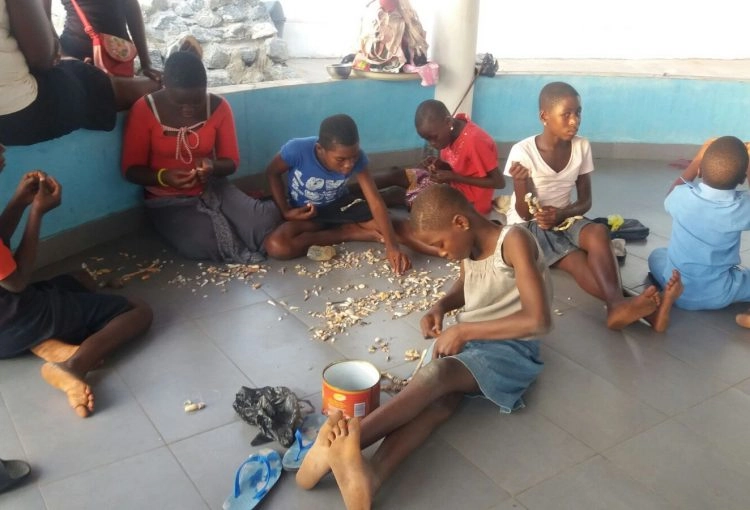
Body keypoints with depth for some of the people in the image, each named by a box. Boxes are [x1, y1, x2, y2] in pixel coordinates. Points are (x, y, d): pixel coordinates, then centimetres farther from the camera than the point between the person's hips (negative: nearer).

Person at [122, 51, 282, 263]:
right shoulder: (144, 110, -13)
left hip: (212, 188, 2)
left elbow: (231, 161, -1)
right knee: (203, 245, -31)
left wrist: (212, 167, -25)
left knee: (265, 222, -24)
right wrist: (163, 177, -29)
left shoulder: (218, 106, -6)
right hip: (169, 200, -2)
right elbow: (131, 169, -8)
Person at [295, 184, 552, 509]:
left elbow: (538, 320, -25)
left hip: (510, 349, -6)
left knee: (440, 371, -35)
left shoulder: (514, 241, -17)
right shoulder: (469, 245, 6)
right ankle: (369, 476, -52)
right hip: (467, 339, 6)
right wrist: (441, 307, 4)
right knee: (439, 401, -27)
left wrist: (464, 330, -21)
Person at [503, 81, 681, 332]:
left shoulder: (581, 147, -6)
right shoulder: (522, 152, -18)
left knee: (599, 233, -31)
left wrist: (561, 214, -21)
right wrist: (521, 183, -35)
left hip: (564, 219, 4)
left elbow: (585, 201, 0)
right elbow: (524, 213, -15)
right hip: (529, 227, -4)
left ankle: (618, 305, -41)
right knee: (578, 261, -31)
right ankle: (632, 306, -45)